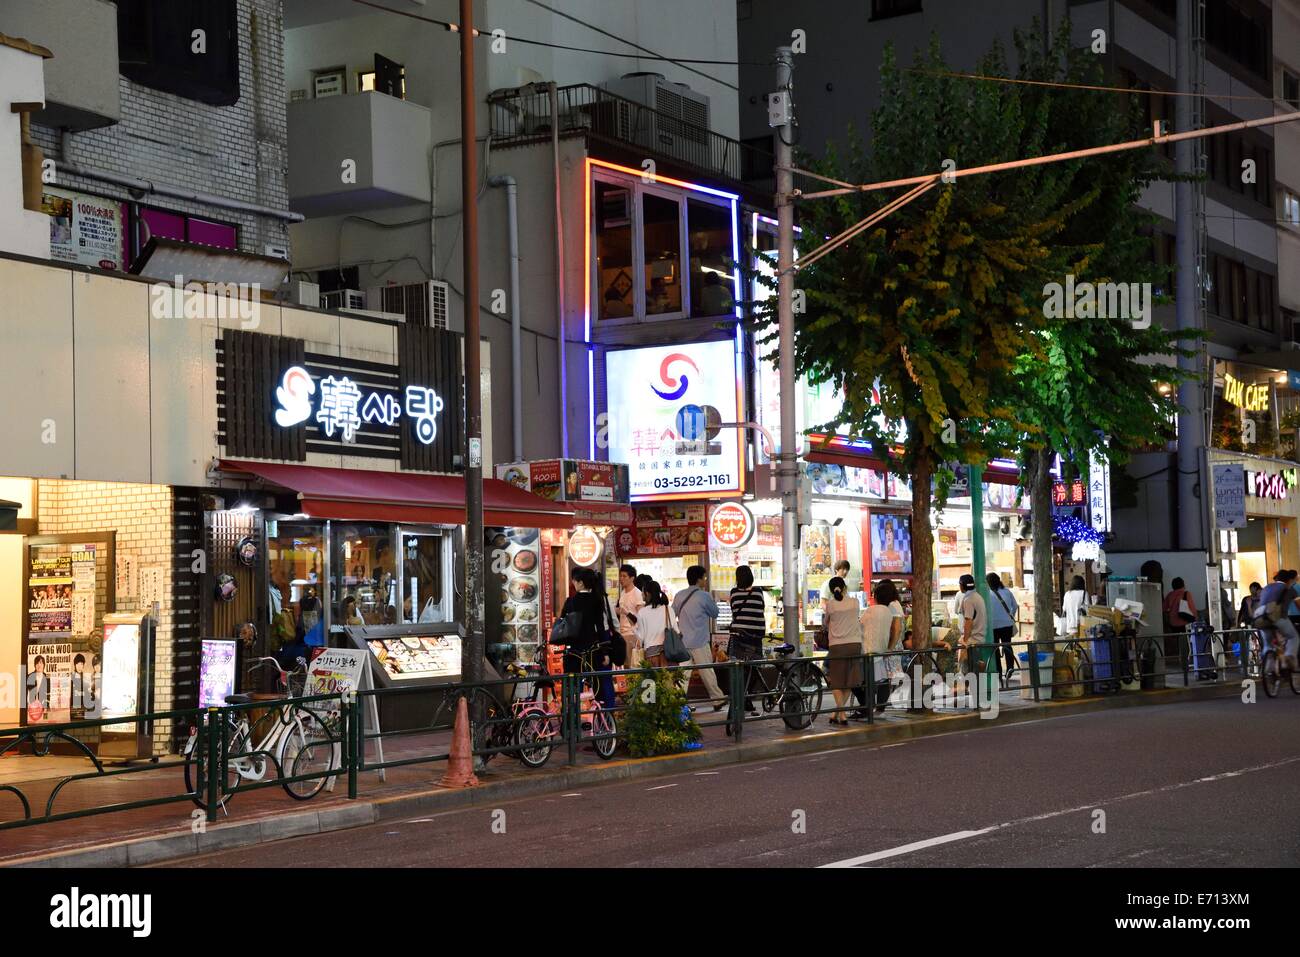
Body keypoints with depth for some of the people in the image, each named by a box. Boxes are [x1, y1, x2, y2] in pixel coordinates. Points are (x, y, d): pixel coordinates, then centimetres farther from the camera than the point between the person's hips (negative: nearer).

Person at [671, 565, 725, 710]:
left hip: (682, 642, 4)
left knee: (683, 673, 2)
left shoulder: (679, 596, 5)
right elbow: (715, 613, 5)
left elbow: (673, 614, 13)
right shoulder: (704, 596, -10)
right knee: (707, 672, 7)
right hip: (699, 643, -4)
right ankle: (718, 700, 19)